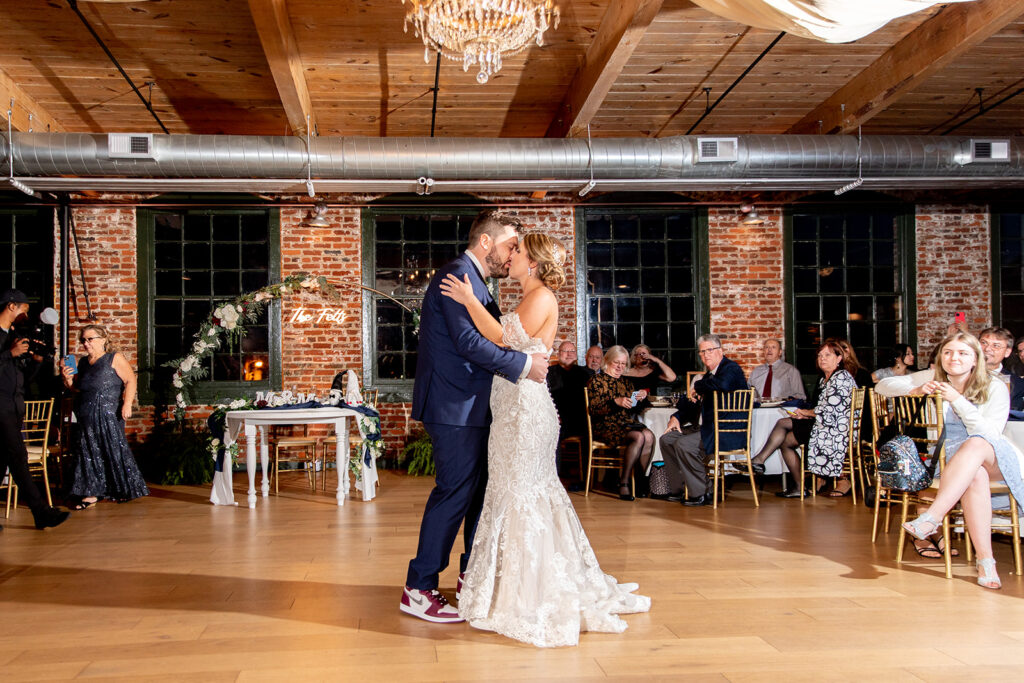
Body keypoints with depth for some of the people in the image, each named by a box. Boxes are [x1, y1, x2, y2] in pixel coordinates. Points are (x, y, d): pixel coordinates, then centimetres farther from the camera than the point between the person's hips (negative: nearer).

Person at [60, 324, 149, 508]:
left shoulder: (115, 358, -3)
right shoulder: (82, 362, 15)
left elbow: (130, 380, -10)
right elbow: (76, 386, 23)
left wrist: (127, 403, -19)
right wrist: (68, 378, 2)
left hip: (108, 414, -6)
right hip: (86, 416, 6)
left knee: (114, 449, -2)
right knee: (88, 453, 5)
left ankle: (124, 490, 10)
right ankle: (91, 494, 8)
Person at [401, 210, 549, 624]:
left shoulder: (474, 282, 19)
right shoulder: (457, 276, -14)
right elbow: (467, 342, -23)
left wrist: (537, 356, 7)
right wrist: (523, 365, -18)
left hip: (472, 406, 11)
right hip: (454, 407, -11)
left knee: (481, 488, 15)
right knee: (455, 492, -8)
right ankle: (418, 590, 0)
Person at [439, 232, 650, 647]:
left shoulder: (542, 297, -10)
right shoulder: (530, 300, 19)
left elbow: (507, 341, -18)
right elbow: (508, 343, 15)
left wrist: (470, 302, -16)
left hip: (525, 407, -10)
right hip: (517, 406, 10)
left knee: (518, 494, -5)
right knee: (533, 492, 14)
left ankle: (526, 599, 4)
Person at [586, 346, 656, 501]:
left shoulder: (626, 382, 22)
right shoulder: (597, 381, 4)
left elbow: (633, 410, 21)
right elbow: (594, 409, -9)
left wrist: (641, 398, 1)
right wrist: (616, 402, -22)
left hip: (629, 423, 6)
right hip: (606, 426, -5)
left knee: (649, 436, -27)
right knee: (638, 437, -31)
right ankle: (623, 482, -25)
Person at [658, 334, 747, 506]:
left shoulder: (731, 368, -9)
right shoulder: (709, 374, 19)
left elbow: (723, 384, -34)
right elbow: (695, 401, 27)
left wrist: (696, 386, -17)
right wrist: (677, 417, 10)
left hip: (728, 433, -10)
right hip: (709, 429, 10)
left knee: (683, 444, -26)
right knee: (666, 439, 6)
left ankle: (701, 493, -14)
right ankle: (683, 487, 9)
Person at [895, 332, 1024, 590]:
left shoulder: (995, 388, -2)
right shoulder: (934, 379, 6)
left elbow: (989, 434, -13)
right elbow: (883, 386, 4)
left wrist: (958, 401, -22)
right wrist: (916, 391, -15)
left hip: (999, 459, -1)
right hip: (954, 460, 1)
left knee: (976, 444, -38)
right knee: (975, 476, -37)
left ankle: (931, 517, -50)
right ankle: (985, 560, -42)